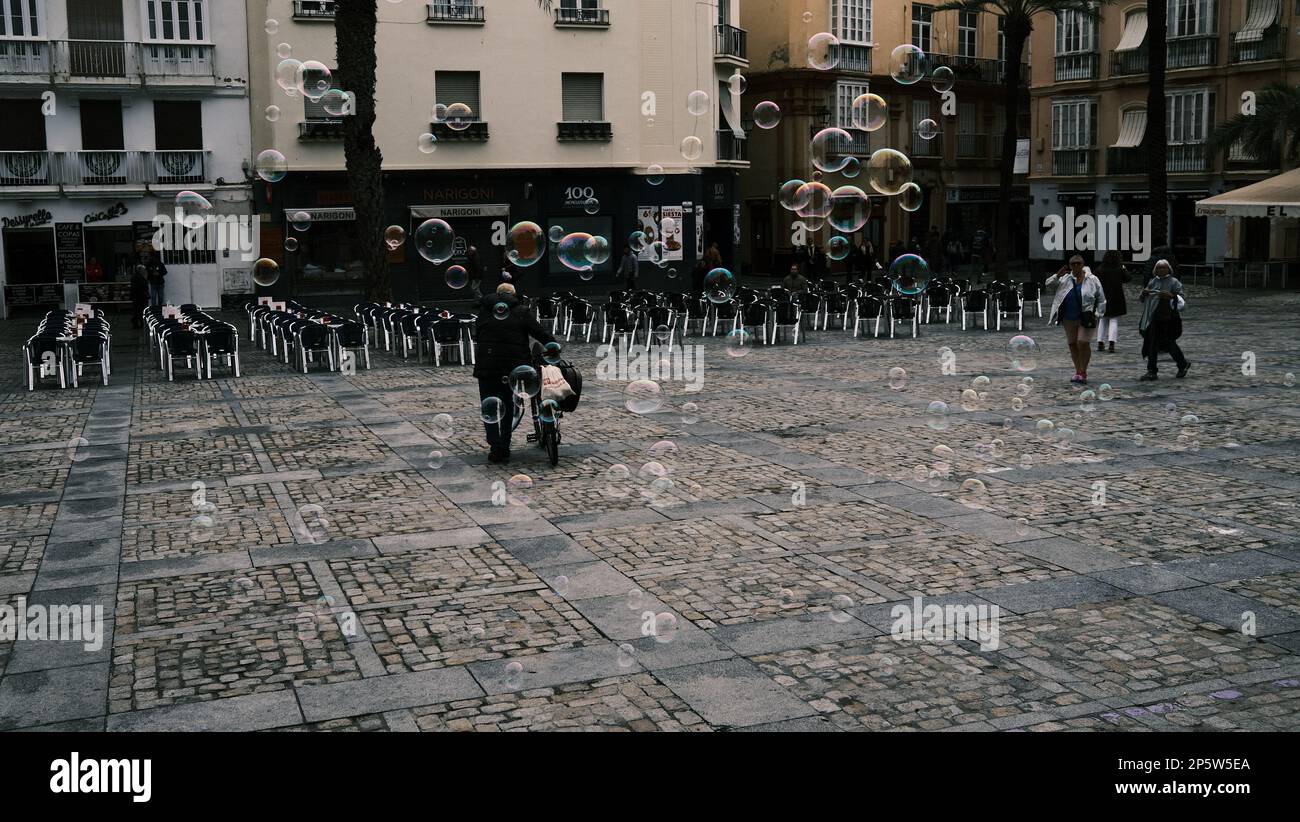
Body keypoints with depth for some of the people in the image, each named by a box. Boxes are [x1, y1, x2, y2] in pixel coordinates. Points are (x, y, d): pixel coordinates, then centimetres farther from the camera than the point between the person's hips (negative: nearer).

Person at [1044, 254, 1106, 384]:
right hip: (1069, 319, 4)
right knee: (1072, 344, 9)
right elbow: (1048, 284, -3)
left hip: (1086, 319, -4)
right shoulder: (1065, 279, 4)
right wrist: (1058, 275, -18)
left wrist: (1097, 314, -3)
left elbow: (1101, 299, 4)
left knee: (1083, 344, -11)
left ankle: (1083, 372, 0)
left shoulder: (1092, 280, -1)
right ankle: (1078, 371, 22)